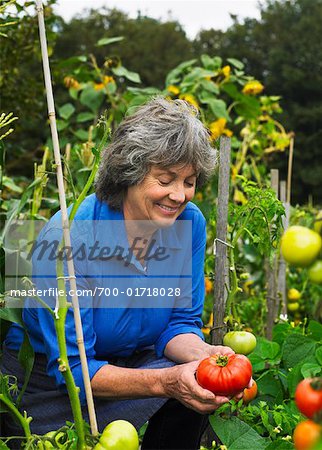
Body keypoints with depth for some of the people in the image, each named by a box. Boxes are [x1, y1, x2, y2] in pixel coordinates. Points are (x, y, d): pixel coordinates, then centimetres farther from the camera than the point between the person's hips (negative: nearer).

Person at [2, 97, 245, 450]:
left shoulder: (189, 223, -13)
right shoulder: (68, 238, -30)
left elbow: (180, 321, -4)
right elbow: (72, 369, -27)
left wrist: (203, 353, -28)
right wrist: (164, 381, -40)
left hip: (126, 361, 5)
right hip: (45, 378, -4)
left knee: (199, 389, -24)